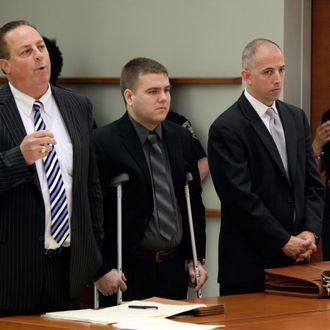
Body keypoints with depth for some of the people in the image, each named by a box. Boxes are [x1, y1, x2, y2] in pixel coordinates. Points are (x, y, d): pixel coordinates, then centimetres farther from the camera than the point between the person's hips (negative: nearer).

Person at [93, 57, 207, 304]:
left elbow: (194, 202, 16)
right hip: (128, 270, -5)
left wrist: (196, 258, 11)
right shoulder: (103, 143, -10)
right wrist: (101, 270, -15)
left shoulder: (181, 138, 9)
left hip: (174, 267, 6)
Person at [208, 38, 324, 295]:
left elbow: (313, 183, 13)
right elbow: (240, 198, -14)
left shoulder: (297, 118, 13)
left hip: (296, 257, 6)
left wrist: (311, 231, -3)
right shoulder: (226, 129, -10)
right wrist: (284, 242, -13)